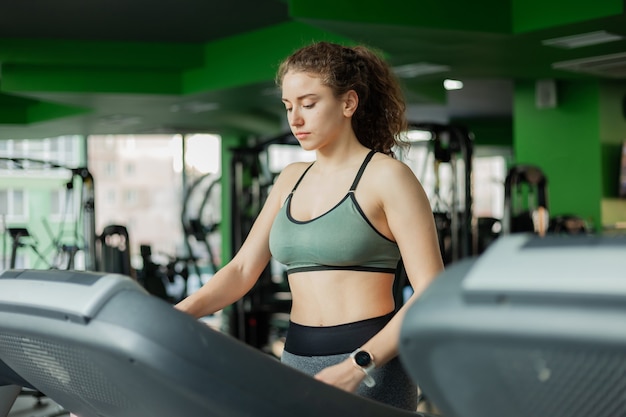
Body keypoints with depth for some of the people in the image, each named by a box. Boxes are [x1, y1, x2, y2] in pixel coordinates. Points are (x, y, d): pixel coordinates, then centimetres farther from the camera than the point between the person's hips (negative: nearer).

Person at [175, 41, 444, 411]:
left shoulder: (386, 177, -7)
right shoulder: (292, 180, 13)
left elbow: (432, 295, -13)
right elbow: (243, 269, 8)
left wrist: (356, 367, -22)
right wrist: (178, 314, -9)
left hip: (368, 368, -6)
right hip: (298, 361, 6)